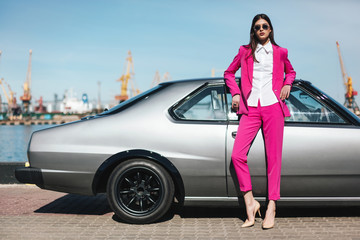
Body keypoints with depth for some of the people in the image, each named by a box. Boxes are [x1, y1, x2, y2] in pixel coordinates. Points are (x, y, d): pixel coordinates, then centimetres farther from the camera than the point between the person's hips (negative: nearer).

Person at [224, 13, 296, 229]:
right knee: (237, 155, -14)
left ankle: (271, 207, 4)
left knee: (274, 157, -2)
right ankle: (250, 202, -3)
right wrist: (236, 93, 10)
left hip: (273, 107, 0)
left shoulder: (280, 52, 13)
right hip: (251, 109, 1)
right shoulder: (245, 51, 13)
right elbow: (229, 73, 23)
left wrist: (287, 84, 10)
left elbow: (290, 71, 30)